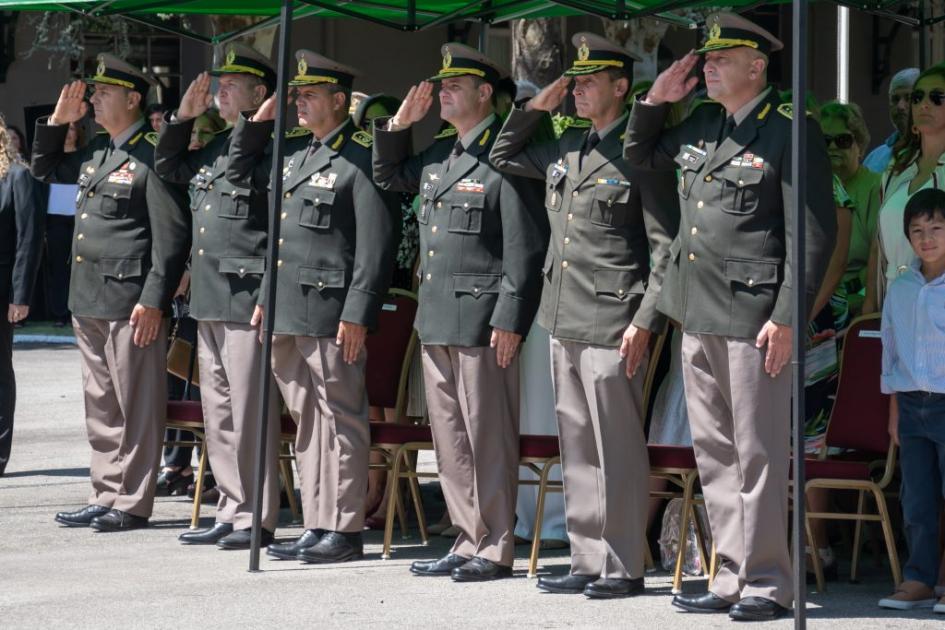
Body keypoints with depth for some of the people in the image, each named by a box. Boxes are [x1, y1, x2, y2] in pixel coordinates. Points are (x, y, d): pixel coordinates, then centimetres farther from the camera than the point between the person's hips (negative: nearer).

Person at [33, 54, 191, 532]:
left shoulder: (151, 155, -10)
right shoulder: (95, 152, 15)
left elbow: (172, 235, -14)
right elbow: (45, 170, 32)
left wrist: (154, 300, -18)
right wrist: (58, 122, 16)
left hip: (130, 302, -9)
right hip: (88, 300, 9)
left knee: (136, 408, -1)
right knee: (100, 405, 14)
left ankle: (131, 503, 3)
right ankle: (105, 495, 21)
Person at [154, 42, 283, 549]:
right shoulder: (215, 147, 16)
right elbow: (167, 167, 29)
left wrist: (271, 297, -21)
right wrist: (183, 118, 18)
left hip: (247, 297, -9)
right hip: (208, 298, 9)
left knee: (250, 411, -4)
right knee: (218, 409, 13)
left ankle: (257, 519, 1)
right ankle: (231, 511, 20)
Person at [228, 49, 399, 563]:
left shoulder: (362, 158, -8)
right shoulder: (294, 151, 16)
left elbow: (376, 244, -13)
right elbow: (240, 174, 33)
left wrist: (357, 313, -17)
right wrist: (258, 121, 18)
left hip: (331, 312, -8)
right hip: (287, 311, 8)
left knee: (339, 420, -3)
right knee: (306, 421, 11)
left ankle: (343, 530, 1)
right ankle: (316, 526, 17)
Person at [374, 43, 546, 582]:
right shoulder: (437, 155, 15)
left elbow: (525, 248, -14)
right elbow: (388, 177, 34)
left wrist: (509, 320, -18)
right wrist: (399, 124, 16)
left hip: (481, 321, -9)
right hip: (436, 317, 9)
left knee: (487, 437, -4)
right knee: (450, 437, 12)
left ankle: (497, 550, 2)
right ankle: (470, 541, 19)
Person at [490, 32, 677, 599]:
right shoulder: (565, 150, 14)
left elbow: (667, 247, -10)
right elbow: (503, 157, 30)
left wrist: (644, 321, -15)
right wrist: (534, 108, 16)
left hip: (613, 326, -8)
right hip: (565, 323, 8)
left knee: (618, 451, -3)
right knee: (578, 449, 11)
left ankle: (624, 568, 3)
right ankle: (588, 561, 17)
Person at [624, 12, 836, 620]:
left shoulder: (790, 132, -8)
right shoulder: (700, 125, 13)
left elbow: (815, 233, -12)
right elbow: (639, 154, 32)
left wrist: (787, 318, -17)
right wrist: (655, 101, 14)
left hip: (753, 315, -8)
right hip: (698, 315, 8)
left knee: (758, 454, -3)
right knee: (714, 453, 11)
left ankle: (767, 582, 4)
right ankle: (732, 577, 18)